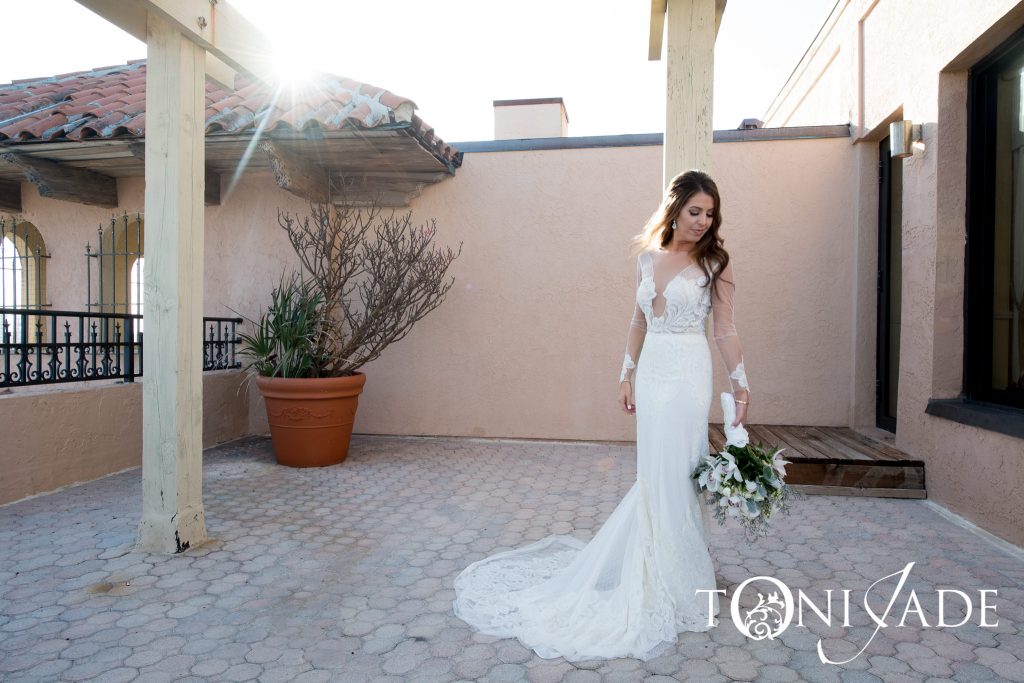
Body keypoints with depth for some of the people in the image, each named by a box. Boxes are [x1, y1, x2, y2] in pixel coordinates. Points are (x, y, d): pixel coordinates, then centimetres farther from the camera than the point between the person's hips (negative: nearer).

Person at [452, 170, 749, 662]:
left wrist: (740, 382, -6)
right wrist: (627, 374, 11)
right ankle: (655, 575, 27)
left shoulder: (712, 262, -2)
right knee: (654, 474, 11)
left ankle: (677, 581, 17)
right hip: (650, 371, 4)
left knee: (676, 474, -1)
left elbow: (725, 329, -2)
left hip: (687, 373, -4)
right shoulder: (647, 257, 9)